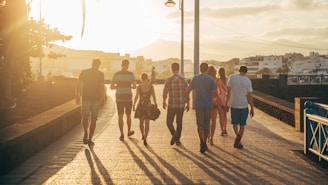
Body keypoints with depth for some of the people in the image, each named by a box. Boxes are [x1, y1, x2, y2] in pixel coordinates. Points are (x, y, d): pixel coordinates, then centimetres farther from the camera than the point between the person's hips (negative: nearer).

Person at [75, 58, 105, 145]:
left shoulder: (84, 72, 2)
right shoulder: (100, 74, -3)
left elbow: (78, 85, -2)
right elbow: (102, 88, -8)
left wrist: (77, 97, 7)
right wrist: (102, 100, 0)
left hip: (85, 98, 1)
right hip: (96, 99, -1)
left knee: (85, 118, 14)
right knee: (93, 119, 11)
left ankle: (86, 132, -14)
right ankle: (90, 139, 9)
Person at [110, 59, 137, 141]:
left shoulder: (116, 74, 0)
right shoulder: (131, 74, -4)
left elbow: (111, 87, -1)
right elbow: (135, 86, -8)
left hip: (119, 98, 1)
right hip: (128, 98, 0)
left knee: (120, 116, 6)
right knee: (128, 115, 17)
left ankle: (122, 134, 3)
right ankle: (129, 132, 32)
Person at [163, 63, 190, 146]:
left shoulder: (168, 80, -8)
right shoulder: (184, 79, -3)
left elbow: (165, 93, -1)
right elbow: (187, 93, -1)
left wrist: (164, 102, 15)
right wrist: (188, 104, 9)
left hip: (172, 105, -2)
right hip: (181, 105, 2)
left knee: (169, 122, 11)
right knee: (179, 122, 16)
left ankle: (174, 134, -15)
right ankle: (177, 140, 17)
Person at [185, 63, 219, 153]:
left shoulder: (195, 78, -2)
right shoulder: (211, 79, -5)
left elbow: (188, 90, -1)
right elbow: (215, 93, -9)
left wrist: (186, 98, 19)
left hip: (198, 105, -1)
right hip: (209, 105, 1)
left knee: (200, 125, 2)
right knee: (206, 124, 14)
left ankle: (202, 143, -17)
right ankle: (204, 143, 24)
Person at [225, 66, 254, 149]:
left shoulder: (231, 77, -5)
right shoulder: (247, 81, -7)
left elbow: (228, 92, -4)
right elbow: (250, 96, -6)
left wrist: (226, 102, 8)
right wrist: (252, 108, 1)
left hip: (234, 104, 1)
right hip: (244, 105, 0)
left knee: (235, 123, 14)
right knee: (242, 124, 11)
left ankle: (237, 135, -13)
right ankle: (238, 141, 10)